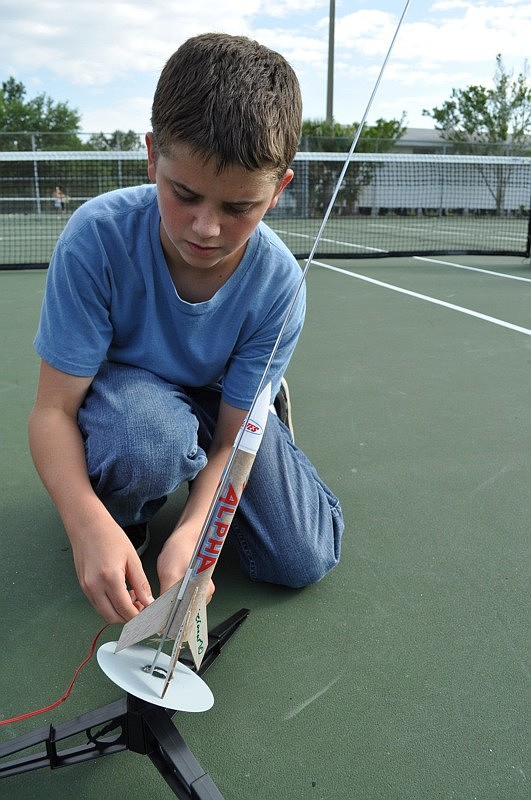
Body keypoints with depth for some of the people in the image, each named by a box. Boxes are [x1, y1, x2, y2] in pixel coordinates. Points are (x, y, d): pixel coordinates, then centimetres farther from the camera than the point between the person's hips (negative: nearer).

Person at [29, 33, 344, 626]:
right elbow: (53, 409, -28)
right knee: (147, 439, -41)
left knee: (301, 561, -9)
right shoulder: (97, 236, -30)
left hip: (221, 402, 2)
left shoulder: (277, 282, -25)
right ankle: (124, 511, -2)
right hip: (120, 387, -2)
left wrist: (191, 532, -38)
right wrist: (89, 523, -45)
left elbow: (231, 438, -20)